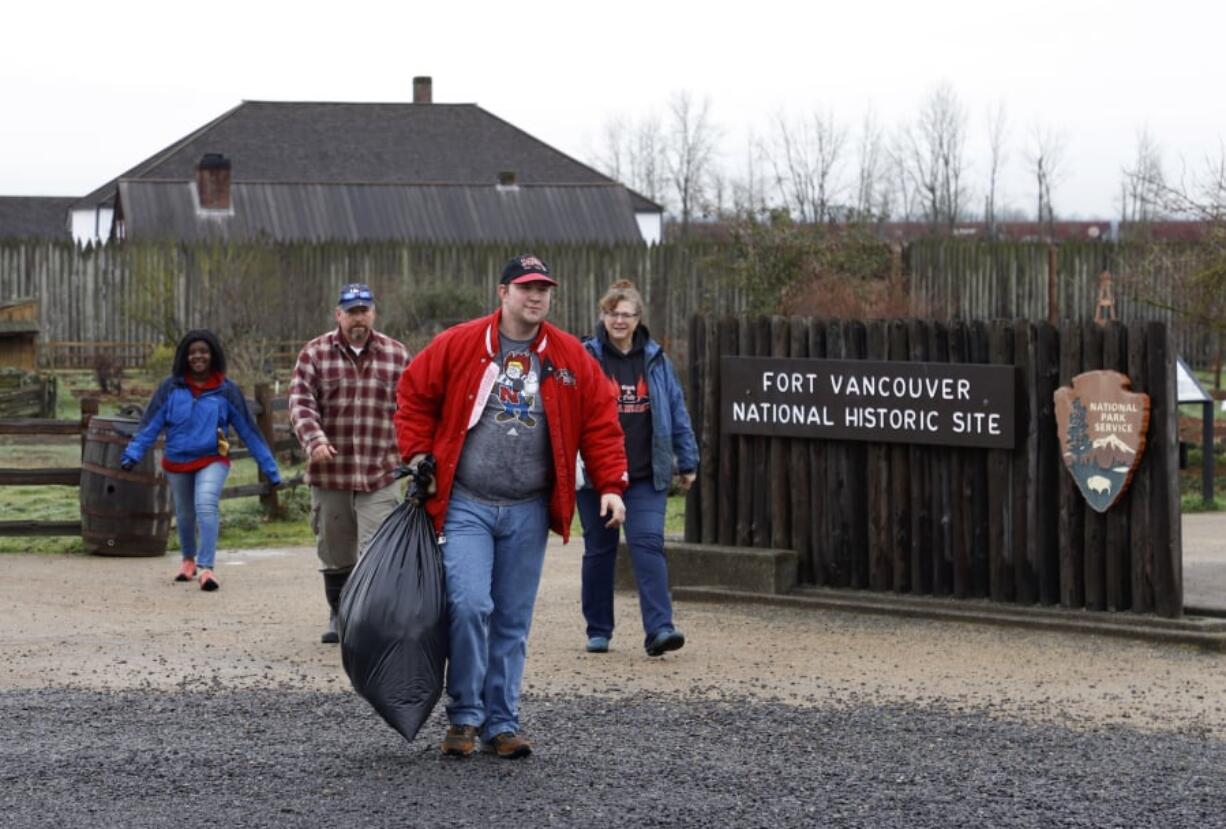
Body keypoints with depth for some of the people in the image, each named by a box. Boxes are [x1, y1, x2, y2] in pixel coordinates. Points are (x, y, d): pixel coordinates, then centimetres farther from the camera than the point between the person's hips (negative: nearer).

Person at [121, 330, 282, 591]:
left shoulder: (226, 390, -3)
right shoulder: (170, 388, -2)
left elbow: (248, 430, 1)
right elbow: (150, 424, -6)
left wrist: (269, 468, 1)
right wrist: (132, 454, -19)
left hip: (212, 460, -3)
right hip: (177, 462, 3)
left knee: (206, 506, -25)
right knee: (185, 514, 18)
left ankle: (206, 568, -28)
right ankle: (188, 560, 44)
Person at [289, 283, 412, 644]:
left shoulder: (396, 355, 6)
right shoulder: (315, 354, 3)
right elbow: (301, 401, -7)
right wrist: (314, 440, -23)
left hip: (380, 474, -1)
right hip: (329, 471, 1)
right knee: (335, 552, 13)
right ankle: (339, 617, 27)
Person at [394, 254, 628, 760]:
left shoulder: (570, 358, 5)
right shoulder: (459, 345, -2)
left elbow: (600, 421, 7)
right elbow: (414, 394, 7)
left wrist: (610, 485, -1)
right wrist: (417, 453, 0)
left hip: (528, 512, 3)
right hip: (465, 505, -3)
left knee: (513, 621, 7)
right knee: (469, 605, -15)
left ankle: (501, 724, 16)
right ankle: (464, 717, 0)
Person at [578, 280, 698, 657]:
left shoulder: (655, 360, 7)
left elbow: (676, 411, 10)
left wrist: (687, 461, 8)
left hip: (646, 475, 1)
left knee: (648, 544, -11)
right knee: (599, 550, 8)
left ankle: (659, 628, -18)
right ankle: (598, 630, 19)